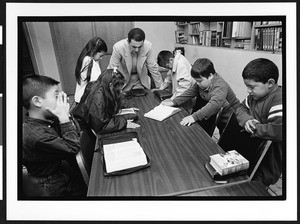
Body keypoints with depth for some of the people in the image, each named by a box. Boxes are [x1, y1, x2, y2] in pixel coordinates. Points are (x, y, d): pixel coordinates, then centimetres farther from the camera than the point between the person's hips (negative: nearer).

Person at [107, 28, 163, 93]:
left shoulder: (148, 46, -24)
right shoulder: (118, 47, -29)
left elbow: (153, 68, -11)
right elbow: (111, 69, -17)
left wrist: (160, 87, -4)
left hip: (141, 78, 2)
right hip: (123, 78, -1)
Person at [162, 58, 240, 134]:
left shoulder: (220, 86, -34)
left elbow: (214, 105, -50)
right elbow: (190, 92, 0)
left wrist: (194, 117, -58)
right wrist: (173, 102, -10)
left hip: (229, 119, -7)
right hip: (217, 116, 7)